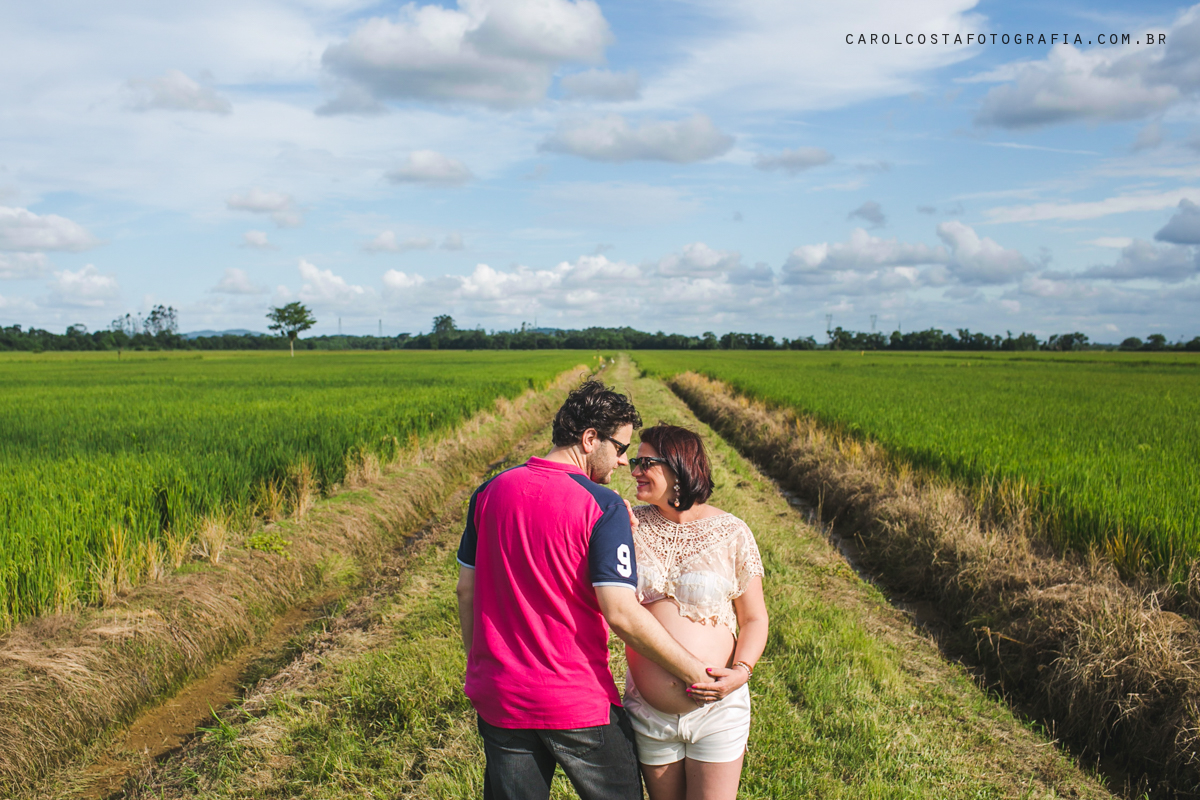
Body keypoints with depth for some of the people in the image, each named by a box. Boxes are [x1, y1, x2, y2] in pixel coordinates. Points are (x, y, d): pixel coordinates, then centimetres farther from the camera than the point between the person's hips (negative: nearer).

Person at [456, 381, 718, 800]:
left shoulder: (490, 493, 0)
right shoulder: (603, 507, -16)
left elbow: (467, 589, 7)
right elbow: (621, 613, -22)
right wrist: (695, 672, -13)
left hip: (499, 698, 5)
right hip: (577, 703, -5)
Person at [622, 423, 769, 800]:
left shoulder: (731, 533, -4)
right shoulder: (633, 526, 1)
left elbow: (755, 619, 1)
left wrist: (741, 671, -16)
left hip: (718, 710, -2)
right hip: (649, 712, 2)